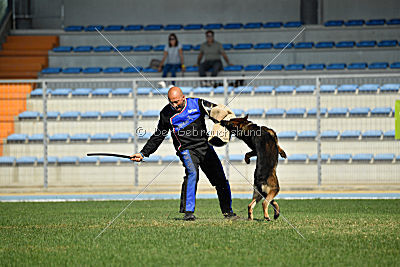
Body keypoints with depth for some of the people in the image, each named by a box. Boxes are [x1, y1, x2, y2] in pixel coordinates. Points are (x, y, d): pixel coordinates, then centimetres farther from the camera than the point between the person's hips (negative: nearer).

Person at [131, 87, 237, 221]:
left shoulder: (197, 104, -1)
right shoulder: (166, 114, 1)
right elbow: (158, 137, 10)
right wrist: (143, 153, 6)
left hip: (205, 147, 2)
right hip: (187, 150, -2)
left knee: (220, 179, 3)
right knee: (192, 173, -30)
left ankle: (227, 211, 21)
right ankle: (188, 211, -28)